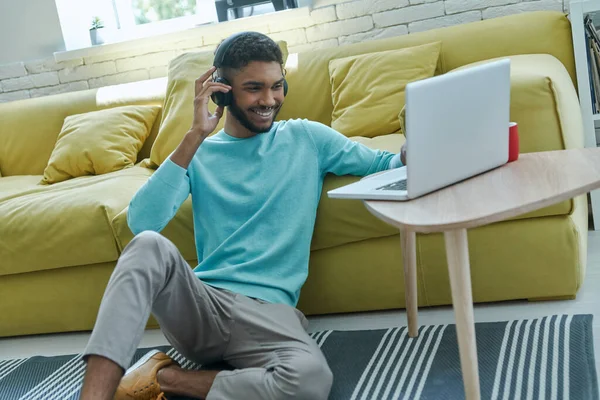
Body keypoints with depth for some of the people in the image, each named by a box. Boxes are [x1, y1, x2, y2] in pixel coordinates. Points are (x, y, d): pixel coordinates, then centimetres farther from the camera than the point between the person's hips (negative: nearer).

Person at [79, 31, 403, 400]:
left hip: (268, 311, 0)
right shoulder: (200, 153, 10)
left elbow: (386, 165, 12)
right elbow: (142, 222, -7)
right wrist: (196, 135, -11)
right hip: (199, 302, 0)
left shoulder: (307, 138, 10)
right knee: (149, 245, -32)